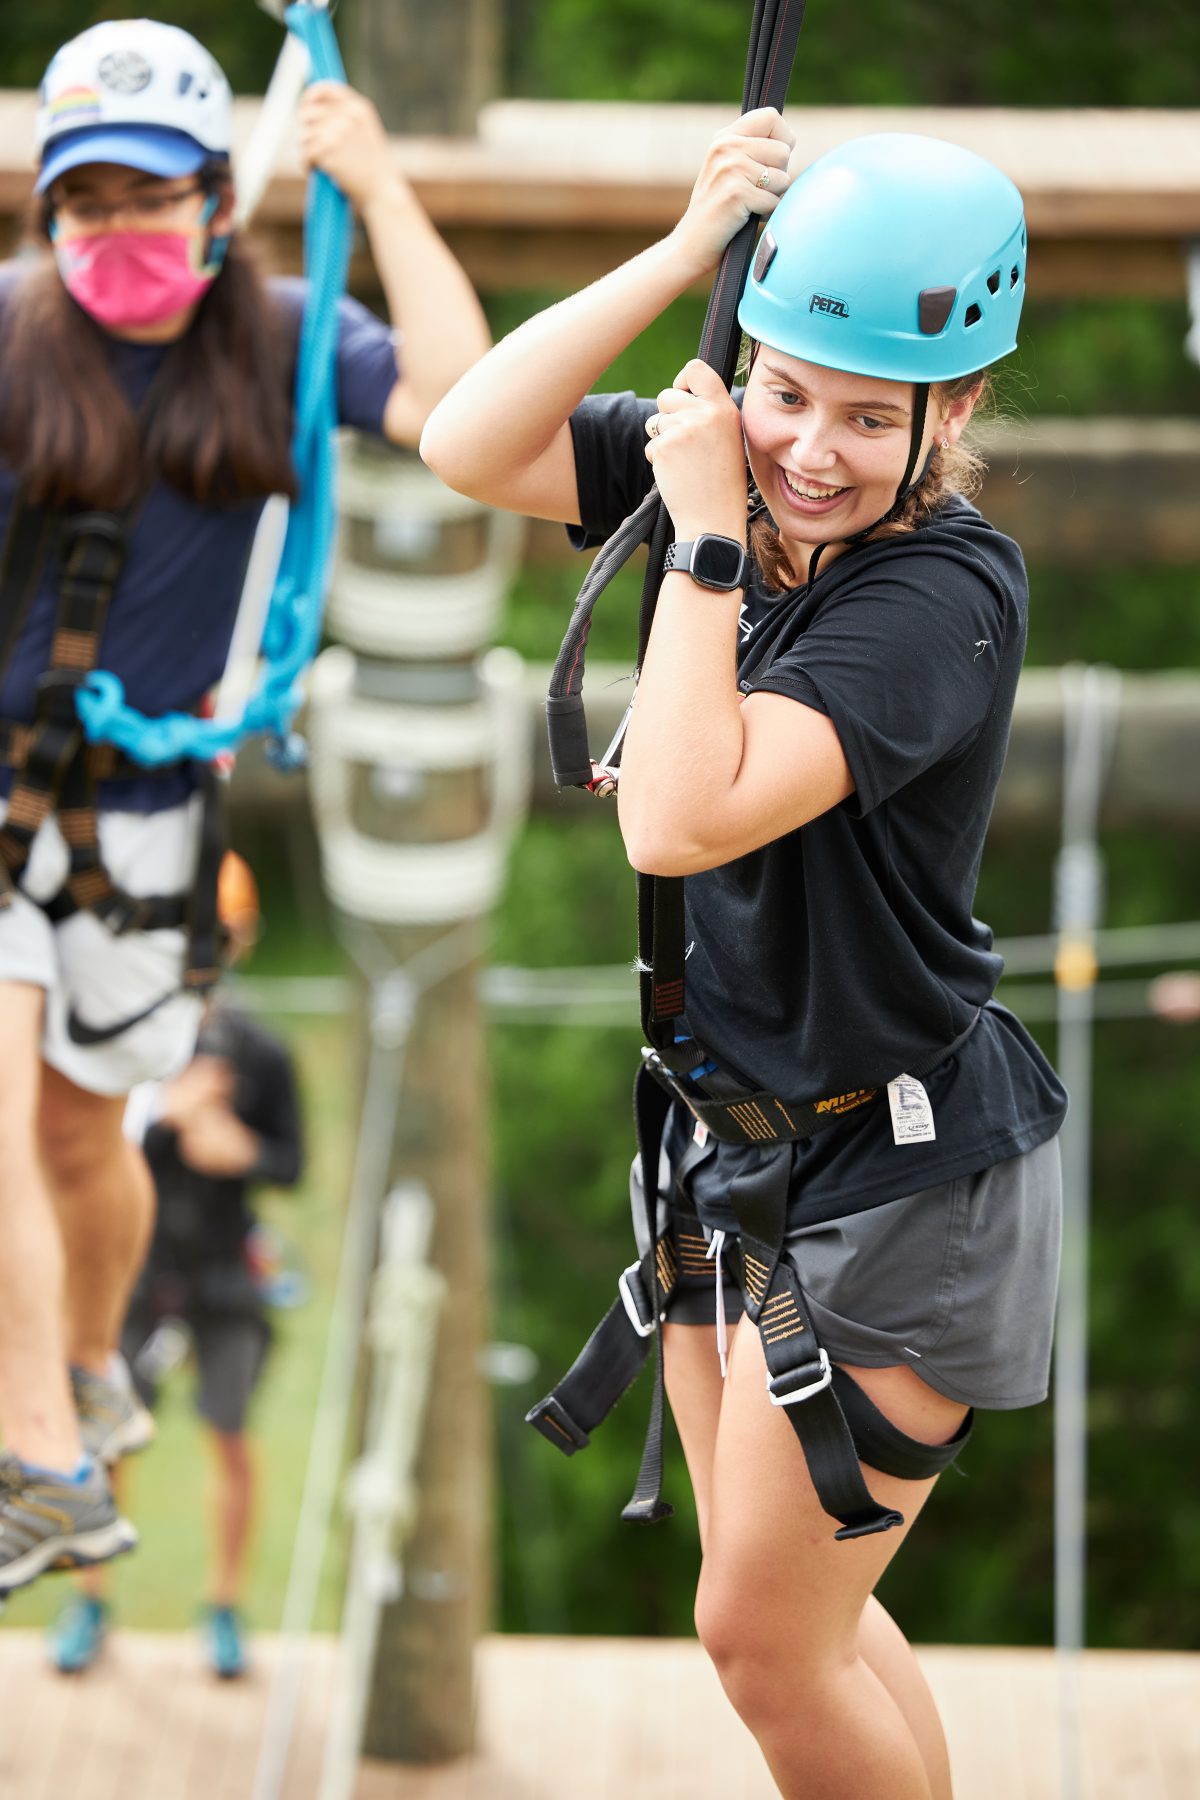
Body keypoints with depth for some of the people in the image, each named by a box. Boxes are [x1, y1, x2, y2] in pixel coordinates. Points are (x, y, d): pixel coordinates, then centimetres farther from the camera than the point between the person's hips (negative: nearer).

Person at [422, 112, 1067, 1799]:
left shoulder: (944, 589, -25)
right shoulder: (735, 467, -3)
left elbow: (679, 819, -33)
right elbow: (467, 447, -10)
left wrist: (707, 539, -27)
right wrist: (681, 254, -17)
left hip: (895, 1185, -8)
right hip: (726, 1136, 8)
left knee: (766, 1637, 2)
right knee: (781, 1608, 19)